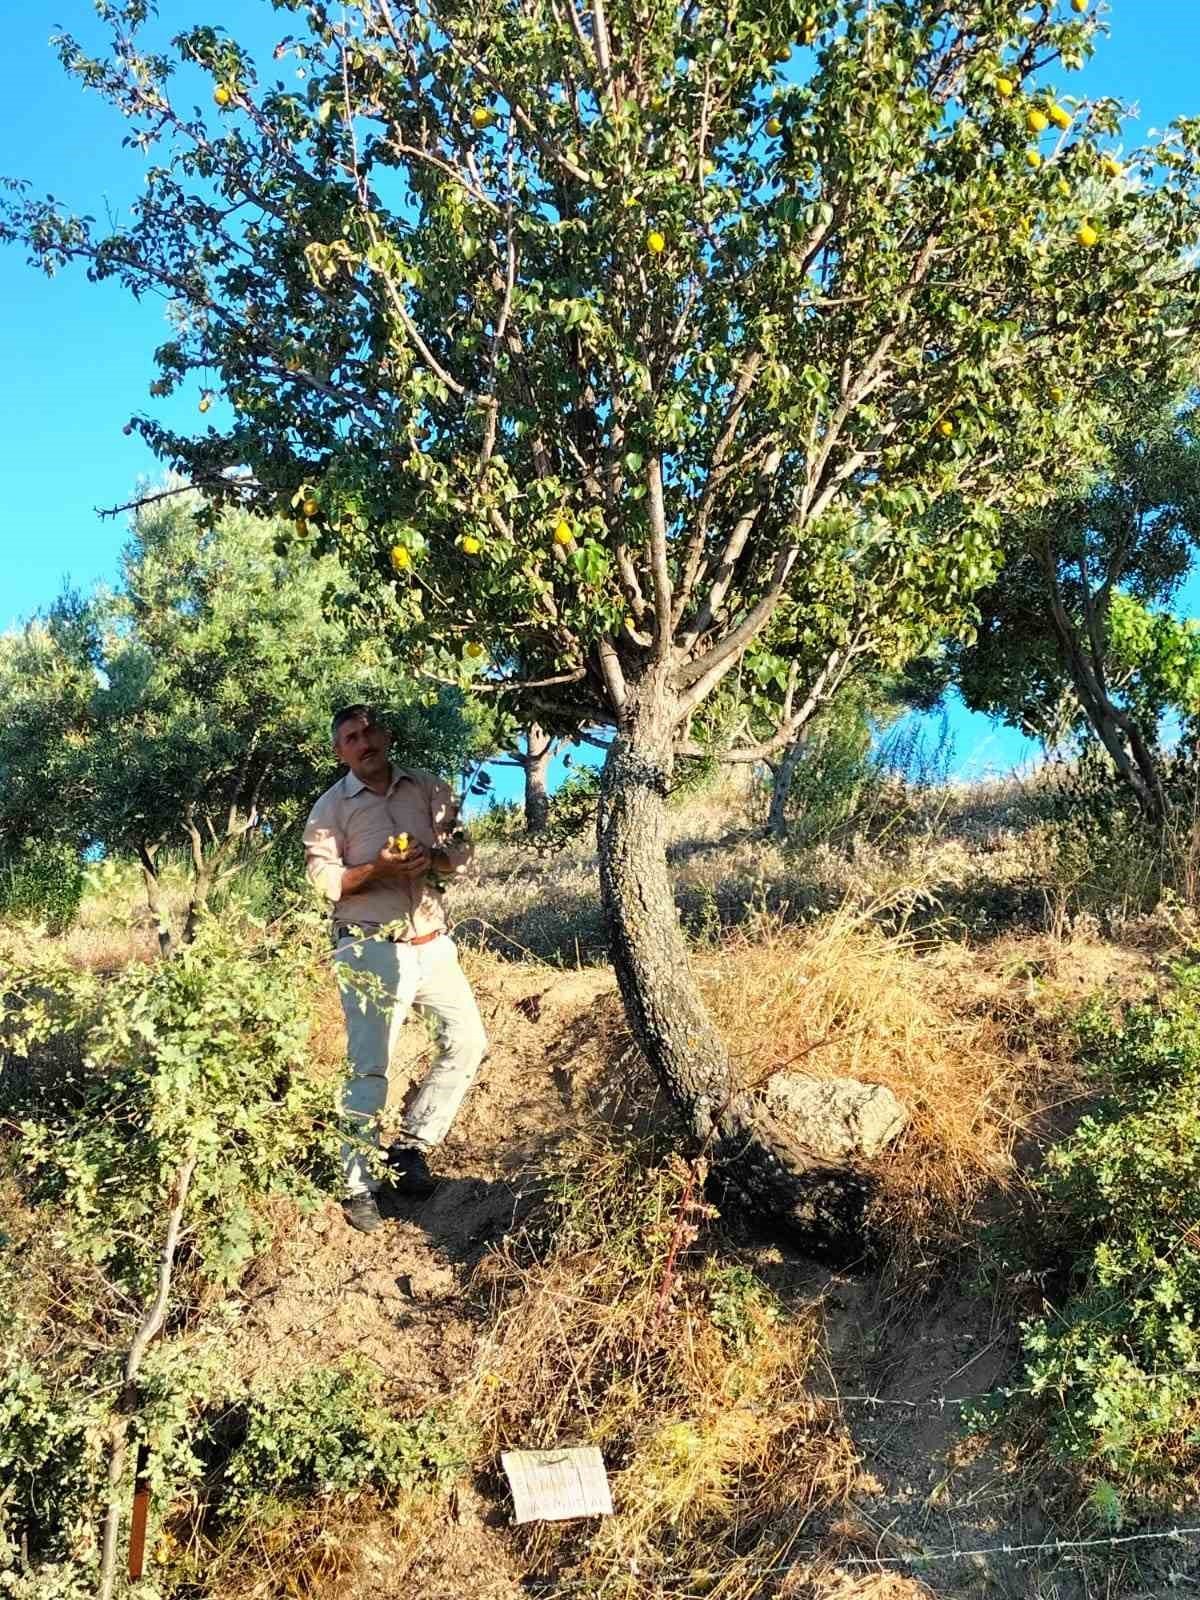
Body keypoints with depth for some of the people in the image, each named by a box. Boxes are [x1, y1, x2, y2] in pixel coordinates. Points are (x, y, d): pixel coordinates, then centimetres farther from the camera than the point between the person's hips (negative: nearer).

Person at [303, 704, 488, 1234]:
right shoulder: (330, 808, -1)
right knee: (368, 1068, -5)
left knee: (467, 1041, 4)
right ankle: (359, 1187, 3)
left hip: (432, 942, 5)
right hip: (372, 950, -4)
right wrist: (378, 868, -23)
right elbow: (323, 880, -7)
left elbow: (461, 853, 8)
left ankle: (411, 1145, 18)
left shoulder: (430, 789, 7)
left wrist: (433, 859, -15)